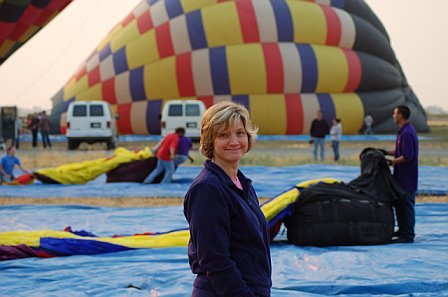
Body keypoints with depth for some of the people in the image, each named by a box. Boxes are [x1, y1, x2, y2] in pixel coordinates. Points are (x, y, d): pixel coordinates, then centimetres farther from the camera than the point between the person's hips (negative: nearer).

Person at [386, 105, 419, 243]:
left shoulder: (407, 133, -21)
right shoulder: (404, 131, 12)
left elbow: (407, 157, -24)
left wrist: (391, 162, -17)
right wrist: (385, 152, 12)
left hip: (407, 176, -10)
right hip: (401, 175, 10)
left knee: (407, 205, -4)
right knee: (399, 203, 18)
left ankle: (408, 235, 1)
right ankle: (402, 230, 28)